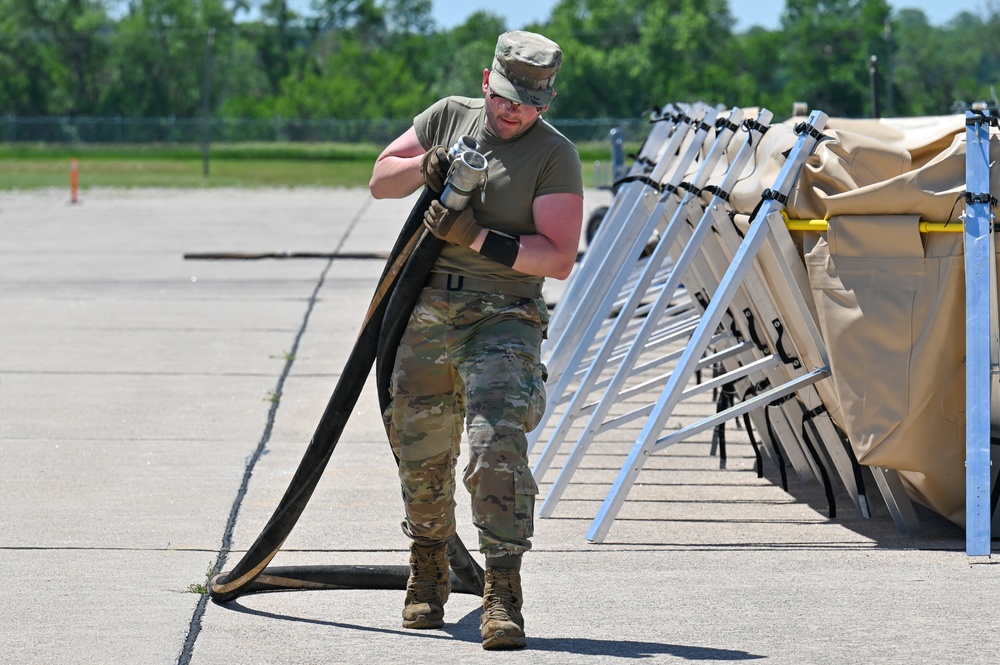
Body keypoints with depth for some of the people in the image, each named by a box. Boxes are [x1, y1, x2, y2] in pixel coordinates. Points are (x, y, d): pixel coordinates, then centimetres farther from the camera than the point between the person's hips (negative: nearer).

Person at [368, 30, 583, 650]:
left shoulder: (556, 156, -6)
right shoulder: (448, 116, 8)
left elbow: (560, 258, -12)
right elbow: (380, 180, 14)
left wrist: (479, 239, -20)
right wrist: (425, 167, -7)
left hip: (502, 320, -5)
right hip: (425, 314, 5)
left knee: (498, 447, -20)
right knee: (421, 453, 13)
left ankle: (503, 594, -21)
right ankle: (428, 573, 34)